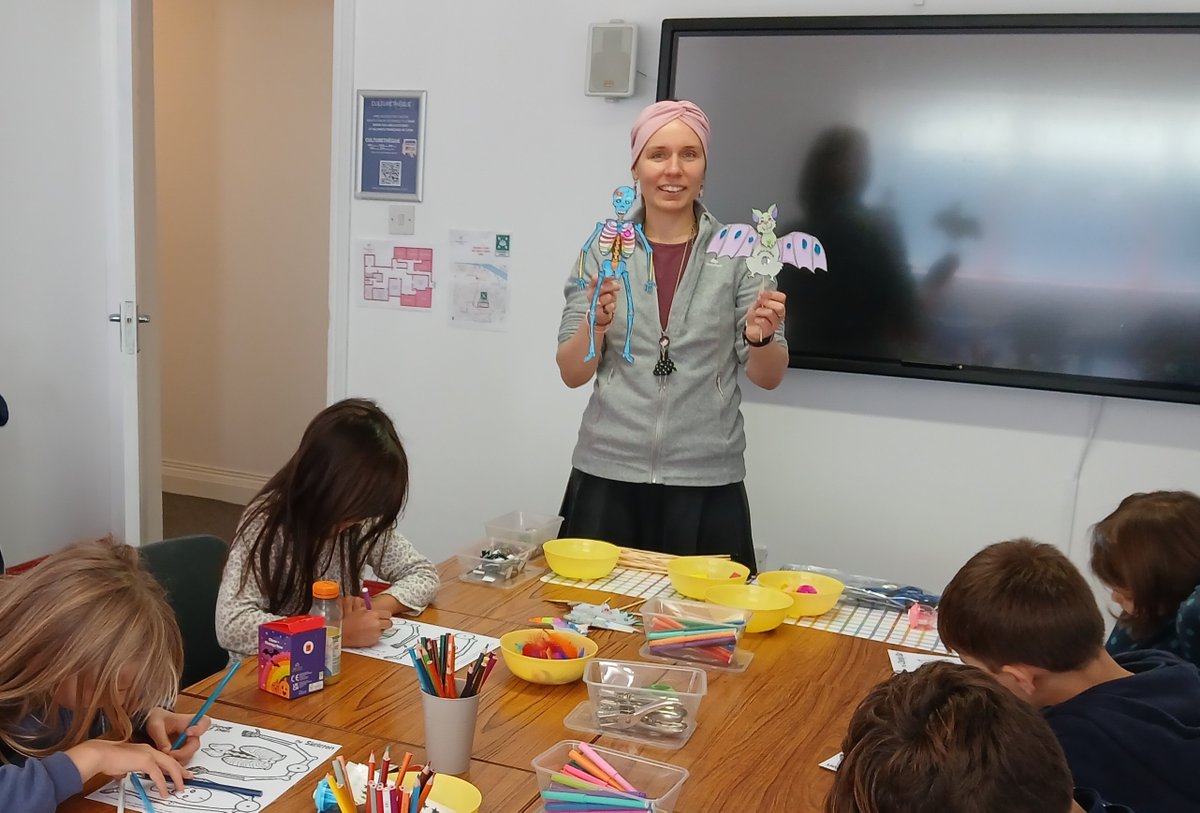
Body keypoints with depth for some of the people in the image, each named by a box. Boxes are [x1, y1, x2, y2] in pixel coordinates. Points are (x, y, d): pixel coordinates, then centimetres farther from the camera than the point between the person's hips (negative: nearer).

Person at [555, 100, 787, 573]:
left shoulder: (738, 252, 0)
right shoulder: (603, 250, 3)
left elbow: (768, 378, 2)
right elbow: (572, 374, 2)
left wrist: (759, 338, -18)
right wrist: (595, 324, -17)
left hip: (706, 486, -1)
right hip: (606, 478, 1)